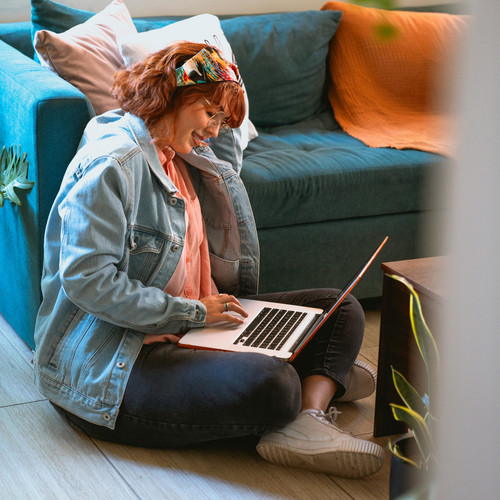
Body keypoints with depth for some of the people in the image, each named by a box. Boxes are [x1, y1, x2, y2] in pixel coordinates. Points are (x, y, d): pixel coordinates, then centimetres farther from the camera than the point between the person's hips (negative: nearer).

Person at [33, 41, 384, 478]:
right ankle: (322, 379, -3)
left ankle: (309, 418, -19)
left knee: (342, 311, 5)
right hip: (107, 364, -10)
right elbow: (87, 280, -22)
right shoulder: (111, 164, -15)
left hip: (194, 326, 11)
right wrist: (193, 312, -16)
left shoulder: (181, 159, 15)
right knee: (271, 385, -36)